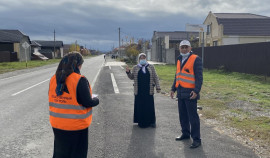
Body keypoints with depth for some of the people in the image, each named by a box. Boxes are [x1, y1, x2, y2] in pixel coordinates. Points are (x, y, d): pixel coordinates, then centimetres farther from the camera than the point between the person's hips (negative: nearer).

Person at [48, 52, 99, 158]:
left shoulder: (54, 79, 0)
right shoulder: (80, 80, -19)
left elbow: (52, 99, 8)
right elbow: (87, 103, -17)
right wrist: (96, 100, 3)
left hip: (57, 125, 6)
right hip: (76, 126, -5)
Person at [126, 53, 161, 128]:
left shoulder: (151, 67, 9)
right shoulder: (135, 68, 11)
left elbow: (155, 78, 7)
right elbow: (131, 77, 6)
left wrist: (158, 87, -1)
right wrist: (128, 72, -13)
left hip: (148, 91, 0)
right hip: (139, 91, 1)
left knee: (150, 107, 1)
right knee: (140, 107, 1)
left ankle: (151, 122, 14)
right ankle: (141, 122, 11)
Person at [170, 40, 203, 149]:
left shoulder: (195, 59, -7)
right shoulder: (179, 60, 16)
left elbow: (199, 77, -13)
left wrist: (196, 91, -22)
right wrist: (173, 89, 18)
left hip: (190, 94, -7)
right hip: (181, 93, 8)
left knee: (193, 116, -4)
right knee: (182, 116, 16)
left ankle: (196, 139, 4)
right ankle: (185, 134, 31)